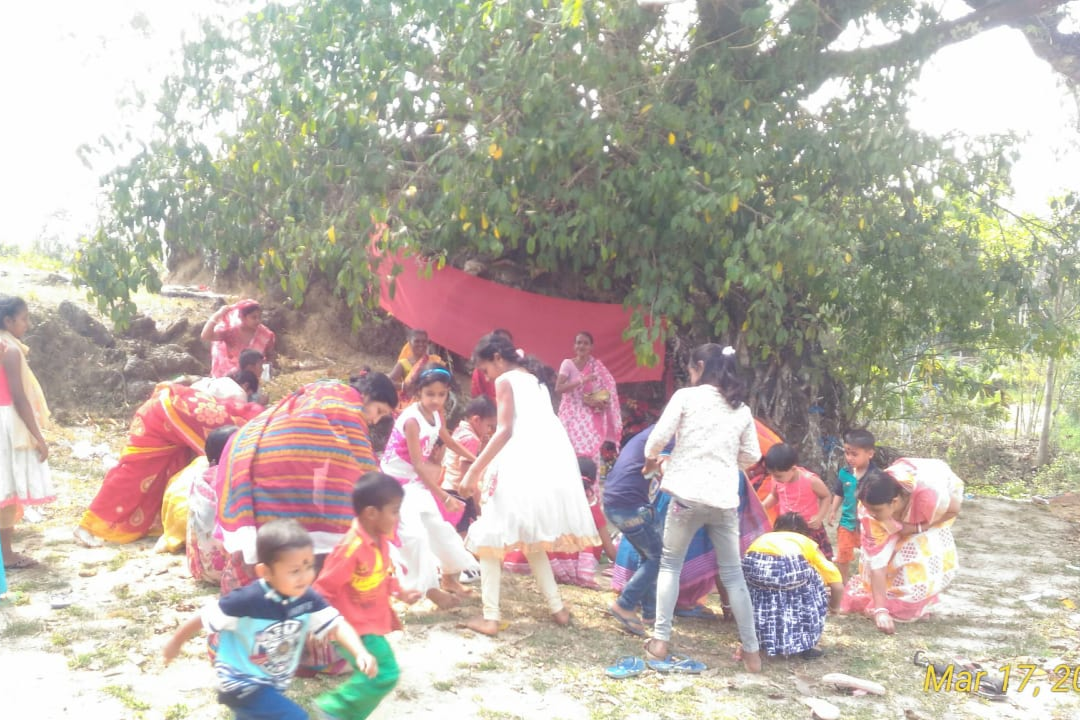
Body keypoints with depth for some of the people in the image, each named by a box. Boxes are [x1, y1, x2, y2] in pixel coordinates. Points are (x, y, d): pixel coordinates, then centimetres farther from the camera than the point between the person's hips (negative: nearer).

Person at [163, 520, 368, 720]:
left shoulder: (308, 599, -16)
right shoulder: (248, 600, -30)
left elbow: (336, 624, -18)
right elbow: (205, 618, -18)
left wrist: (360, 652, -36)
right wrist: (176, 643, -4)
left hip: (273, 684, 7)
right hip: (241, 683, -7)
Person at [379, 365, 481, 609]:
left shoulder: (436, 414, -4)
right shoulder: (412, 420, -29)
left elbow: (447, 440, 18)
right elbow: (418, 464, -30)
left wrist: (475, 459, 23)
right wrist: (443, 496, -31)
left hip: (416, 481, 9)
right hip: (395, 481, -9)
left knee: (438, 526, 13)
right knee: (414, 534, -15)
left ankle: (449, 579, 28)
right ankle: (430, 589, -6)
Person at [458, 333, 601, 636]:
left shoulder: (505, 381, 1)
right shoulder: (536, 381, 24)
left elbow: (505, 431, -11)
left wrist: (474, 471, -13)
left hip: (520, 465, -8)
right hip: (552, 464, 8)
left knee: (490, 537, 2)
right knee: (531, 538, 22)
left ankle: (490, 617, -4)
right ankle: (557, 607, 19)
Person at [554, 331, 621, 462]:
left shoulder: (597, 366, 6)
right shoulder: (568, 364, -3)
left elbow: (606, 390, 11)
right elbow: (558, 389, -14)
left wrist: (600, 402, -10)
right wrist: (581, 380, -21)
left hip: (590, 416, 3)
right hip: (572, 414, -3)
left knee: (592, 451, -6)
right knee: (572, 453, -9)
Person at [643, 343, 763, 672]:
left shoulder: (686, 396, -1)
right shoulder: (742, 409, 11)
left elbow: (659, 436, -5)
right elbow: (751, 457, 13)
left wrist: (651, 460, 15)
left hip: (688, 494, -3)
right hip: (725, 499, 3)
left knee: (670, 564, 12)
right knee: (732, 574, 12)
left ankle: (660, 640, 7)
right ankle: (751, 650, 13)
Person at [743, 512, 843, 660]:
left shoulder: (763, 538, 42)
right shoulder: (808, 543, 36)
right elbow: (837, 585, 29)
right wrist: (833, 607, 51)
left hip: (752, 562, 2)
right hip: (790, 565, -2)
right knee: (813, 587, 30)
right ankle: (807, 645, 30)